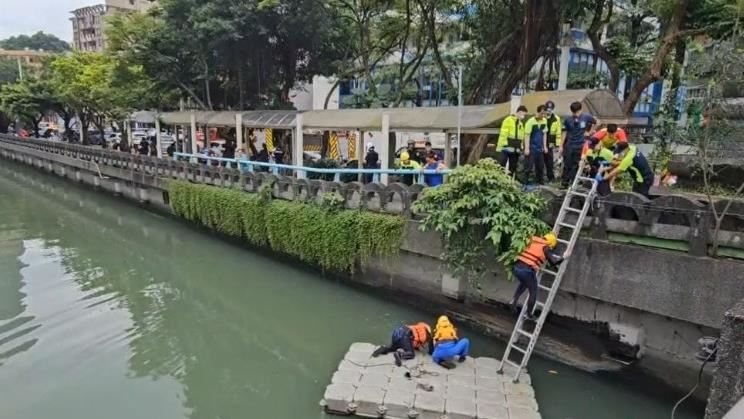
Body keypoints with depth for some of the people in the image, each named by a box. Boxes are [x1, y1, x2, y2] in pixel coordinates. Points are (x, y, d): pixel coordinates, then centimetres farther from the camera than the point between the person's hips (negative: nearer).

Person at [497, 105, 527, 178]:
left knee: (512, 168, 10)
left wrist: (520, 148, 12)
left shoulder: (521, 123, 18)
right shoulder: (508, 120, -6)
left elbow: (521, 137, 19)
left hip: (515, 150, 7)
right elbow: (503, 135, -12)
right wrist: (499, 147, -17)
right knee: (500, 167, -8)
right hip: (506, 148, -7)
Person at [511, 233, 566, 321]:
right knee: (533, 292, 16)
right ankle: (529, 315, 25)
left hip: (517, 267, 6)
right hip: (527, 271, -6)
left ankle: (514, 301, 21)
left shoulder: (533, 241, 18)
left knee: (523, 284, 36)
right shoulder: (546, 248, 2)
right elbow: (554, 261, -4)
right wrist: (563, 257, 13)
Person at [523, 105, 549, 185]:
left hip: (540, 148, 6)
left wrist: (545, 146, 12)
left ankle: (540, 181, 22)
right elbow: (527, 135, -11)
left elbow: (544, 134, 14)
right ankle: (525, 182, 3)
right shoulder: (531, 121, -12)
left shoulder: (545, 121, 5)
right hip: (531, 148, -5)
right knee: (529, 166, -5)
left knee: (540, 166, 10)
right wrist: (526, 148, -14)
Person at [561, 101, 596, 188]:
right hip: (569, 145, 0)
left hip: (580, 146, 0)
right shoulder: (568, 120, -7)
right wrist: (561, 146, -1)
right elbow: (564, 133, -1)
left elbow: (596, 122, 13)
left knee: (575, 165, 6)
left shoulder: (586, 117, -6)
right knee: (567, 165, 3)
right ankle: (564, 183, 11)